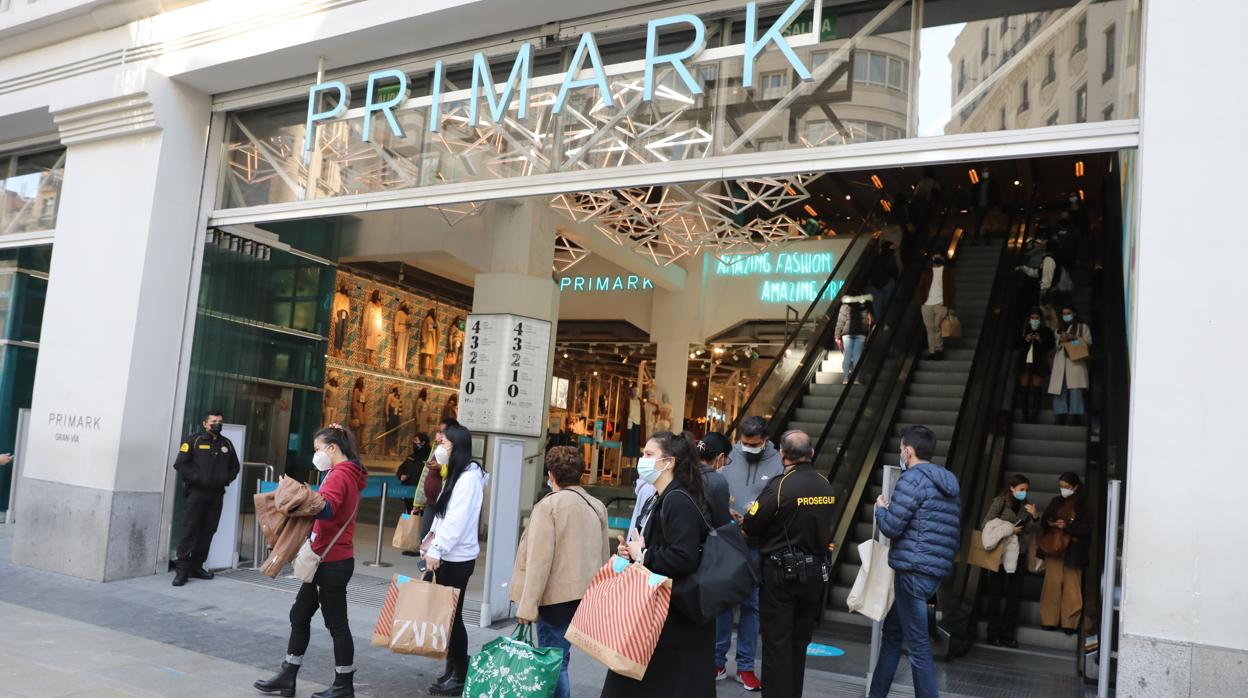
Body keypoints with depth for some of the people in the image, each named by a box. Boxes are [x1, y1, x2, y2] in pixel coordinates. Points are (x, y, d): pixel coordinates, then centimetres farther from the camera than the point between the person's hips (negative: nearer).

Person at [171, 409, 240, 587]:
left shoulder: (226, 444, 14)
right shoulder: (193, 440, -1)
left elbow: (235, 466, 23)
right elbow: (180, 464, -6)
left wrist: (227, 479, 8)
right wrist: (195, 478, -12)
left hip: (216, 494, 5)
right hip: (196, 492, -5)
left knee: (208, 531, 7)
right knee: (189, 531, -6)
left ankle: (197, 566, 15)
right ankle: (182, 569, -3)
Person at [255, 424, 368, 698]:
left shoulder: (339, 475, -18)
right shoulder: (347, 474, 15)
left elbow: (326, 507, -38)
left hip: (333, 561, -10)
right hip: (327, 559, 10)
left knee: (336, 623, 1)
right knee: (300, 615, 15)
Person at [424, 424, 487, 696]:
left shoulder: (469, 476, -14)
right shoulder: (456, 474, 17)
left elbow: (458, 519, -21)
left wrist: (436, 550, -20)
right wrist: (433, 542, 11)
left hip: (457, 557, -9)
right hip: (447, 555, 9)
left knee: (452, 615, -3)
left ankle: (460, 676, 6)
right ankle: (452, 670, 19)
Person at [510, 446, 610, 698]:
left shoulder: (548, 505, -11)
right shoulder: (598, 506, 8)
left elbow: (539, 560, -15)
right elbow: (604, 555, 14)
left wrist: (527, 606, -12)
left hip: (556, 597, -6)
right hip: (586, 596, 6)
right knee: (559, 656, 16)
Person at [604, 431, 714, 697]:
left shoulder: (679, 502, -19)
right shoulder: (655, 501, 14)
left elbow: (684, 559, -31)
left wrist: (642, 555, -18)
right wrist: (630, 550, 4)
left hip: (677, 618, -10)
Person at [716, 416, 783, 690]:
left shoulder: (778, 463, -4)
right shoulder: (729, 457, 1)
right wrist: (723, 511, -14)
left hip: (758, 547, -1)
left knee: (751, 604, 9)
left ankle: (745, 666, 20)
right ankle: (718, 661, 22)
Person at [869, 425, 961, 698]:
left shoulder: (912, 478, -12)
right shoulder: (948, 482, 15)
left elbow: (891, 527, -14)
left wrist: (881, 507, 7)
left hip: (913, 570, -9)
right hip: (937, 569, 9)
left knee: (917, 644, -6)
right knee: (891, 631, 19)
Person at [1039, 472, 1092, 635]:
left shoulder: (1084, 504, -1)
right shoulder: (1057, 501, 11)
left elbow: (1086, 529, -6)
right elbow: (1045, 519, 13)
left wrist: (1066, 526, -16)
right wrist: (1050, 523, -8)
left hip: (1074, 550, -3)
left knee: (1072, 585, -2)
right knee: (1053, 583, -1)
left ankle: (1069, 622, 5)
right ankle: (1050, 620, 4)